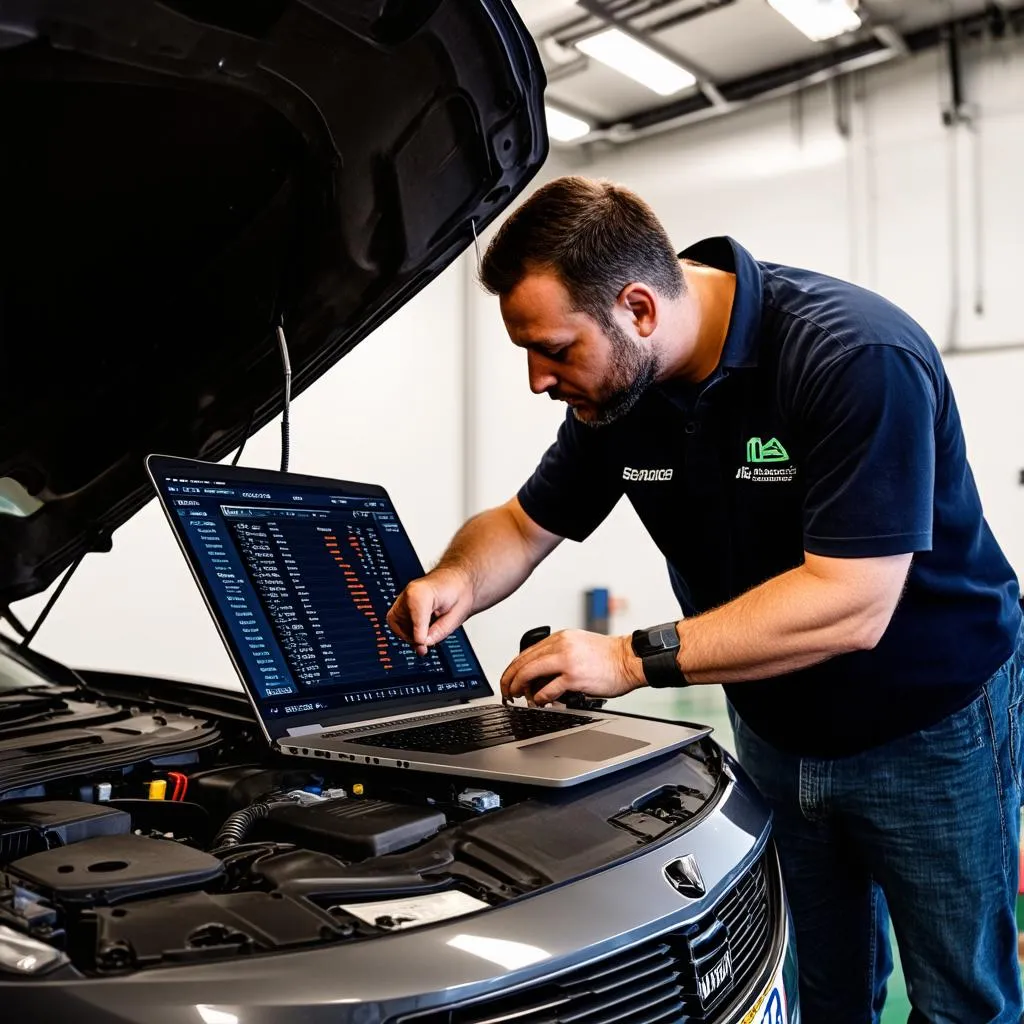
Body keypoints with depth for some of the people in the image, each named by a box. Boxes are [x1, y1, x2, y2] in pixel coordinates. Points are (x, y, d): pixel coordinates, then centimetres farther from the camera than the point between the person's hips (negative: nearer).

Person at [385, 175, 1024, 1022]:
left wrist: (635, 658, -32)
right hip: (776, 728, 5)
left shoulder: (856, 355, -30)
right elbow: (523, 525, 1)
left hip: (929, 728, -5)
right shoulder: (618, 385, -9)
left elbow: (848, 606, -33)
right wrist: (458, 580, -22)